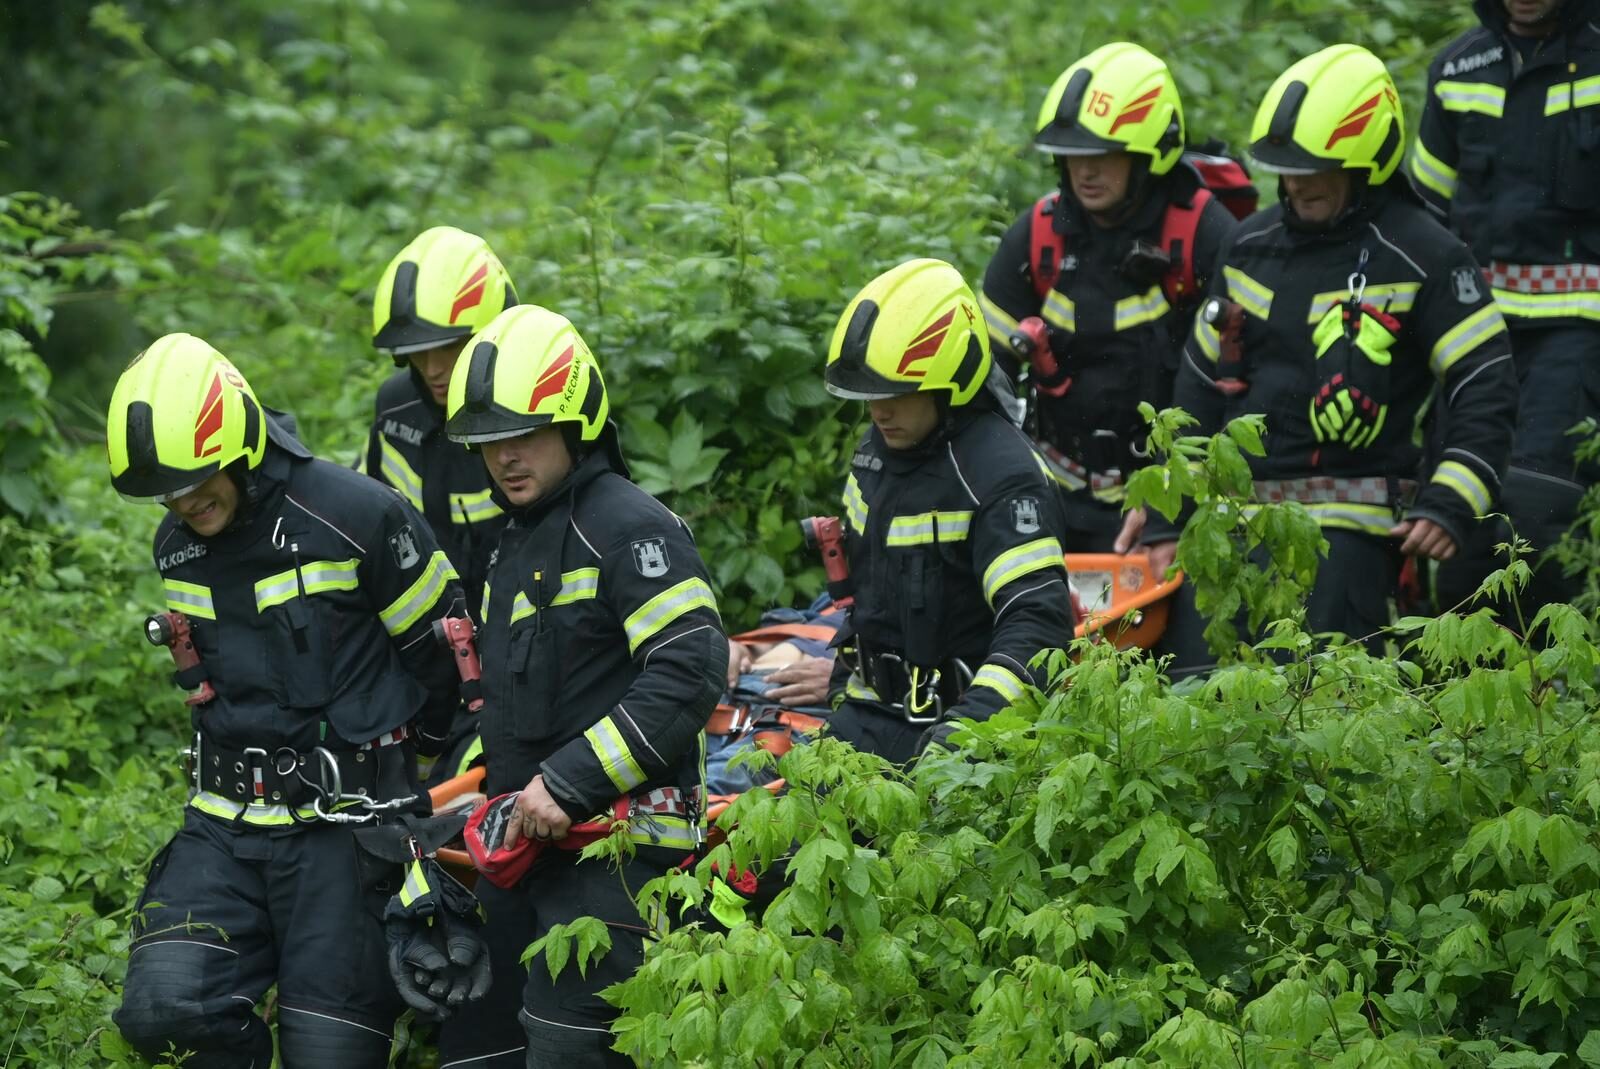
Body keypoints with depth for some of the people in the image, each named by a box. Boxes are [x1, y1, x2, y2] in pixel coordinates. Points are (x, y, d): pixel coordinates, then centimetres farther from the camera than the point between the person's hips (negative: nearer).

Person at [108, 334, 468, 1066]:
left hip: (345, 819, -5)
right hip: (227, 823, 5)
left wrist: (407, 748, 12)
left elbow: (444, 644, -1)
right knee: (161, 1010, -16)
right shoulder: (177, 546, 6)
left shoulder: (355, 518, -13)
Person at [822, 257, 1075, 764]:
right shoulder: (877, 451, 10)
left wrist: (974, 717, -40)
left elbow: (1039, 615, -28)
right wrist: (842, 686, 28)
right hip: (868, 717, 8)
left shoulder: (1000, 473, -18)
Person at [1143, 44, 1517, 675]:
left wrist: (1449, 507, -17)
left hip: (1347, 530, -6)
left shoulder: (1422, 258, -4)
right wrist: (1168, 521, 14)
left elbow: (1484, 392, -5)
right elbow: (1197, 388, 18)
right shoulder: (1252, 246, 13)